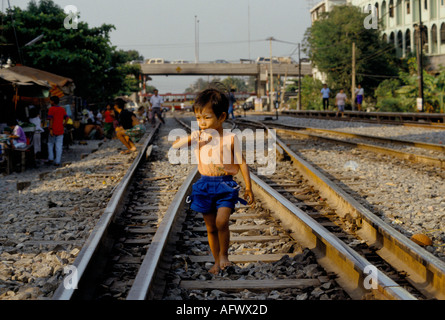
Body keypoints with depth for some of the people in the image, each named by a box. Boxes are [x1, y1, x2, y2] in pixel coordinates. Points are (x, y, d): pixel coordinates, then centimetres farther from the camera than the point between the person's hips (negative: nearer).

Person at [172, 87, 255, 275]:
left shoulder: (230, 138, -6)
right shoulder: (198, 136, 1)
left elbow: (241, 163, 0)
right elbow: (174, 146, -4)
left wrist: (248, 188, 1)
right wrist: (190, 139, -22)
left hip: (225, 185, -3)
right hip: (205, 185, 3)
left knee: (221, 222, -19)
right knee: (210, 228, 10)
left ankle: (224, 254, 7)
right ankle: (217, 262, 24)